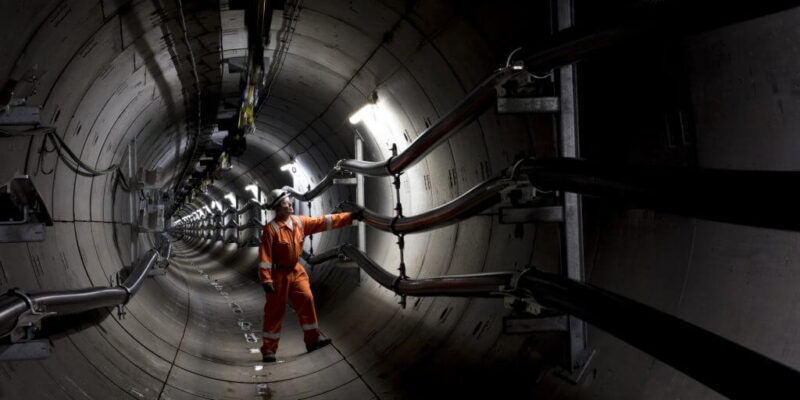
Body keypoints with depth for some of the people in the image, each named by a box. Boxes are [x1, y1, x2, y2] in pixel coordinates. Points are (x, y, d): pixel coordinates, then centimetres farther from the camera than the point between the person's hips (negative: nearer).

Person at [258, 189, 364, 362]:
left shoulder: (299, 222, 1)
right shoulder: (271, 229, -19)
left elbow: (324, 222, 3)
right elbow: (264, 256, -20)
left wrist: (350, 216, -1)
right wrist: (266, 280, -24)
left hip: (296, 271, 6)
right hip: (279, 274, -6)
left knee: (306, 300, -1)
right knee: (275, 310, 0)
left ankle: (312, 338, 11)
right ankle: (268, 349, 8)